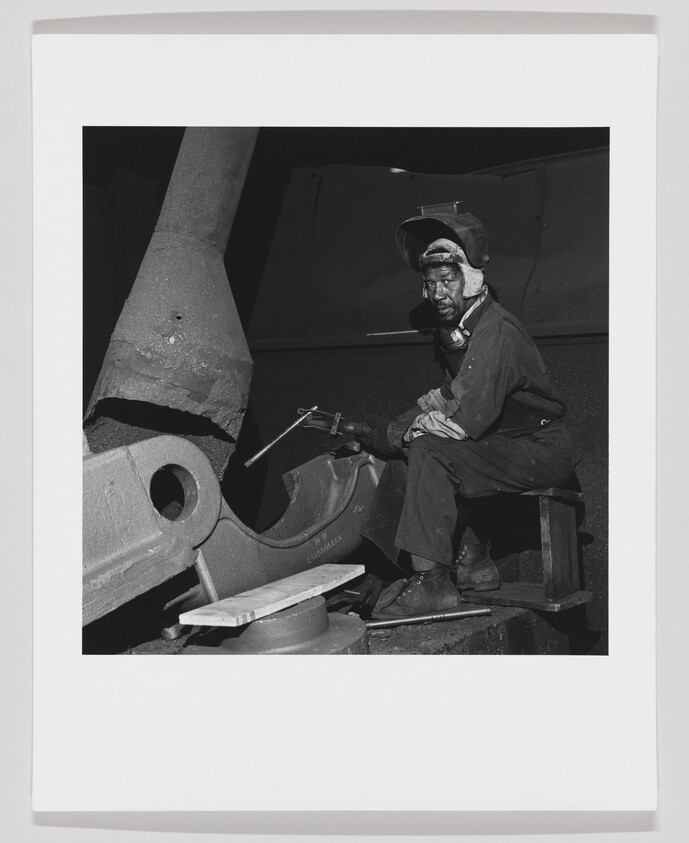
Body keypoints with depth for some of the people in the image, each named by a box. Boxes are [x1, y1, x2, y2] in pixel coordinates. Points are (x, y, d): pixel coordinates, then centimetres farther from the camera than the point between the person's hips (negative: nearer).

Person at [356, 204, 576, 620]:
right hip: (503, 443, 10)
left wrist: (393, 433, -17)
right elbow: (452, 395, 19)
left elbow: (469, 419, -29)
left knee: (429, 452, -25)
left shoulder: (497, 330, -22)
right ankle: (472, 558, 9)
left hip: (543, 451, -10)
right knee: (405, 456, 9)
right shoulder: (460, 330, 10)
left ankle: (432, 582, -21)